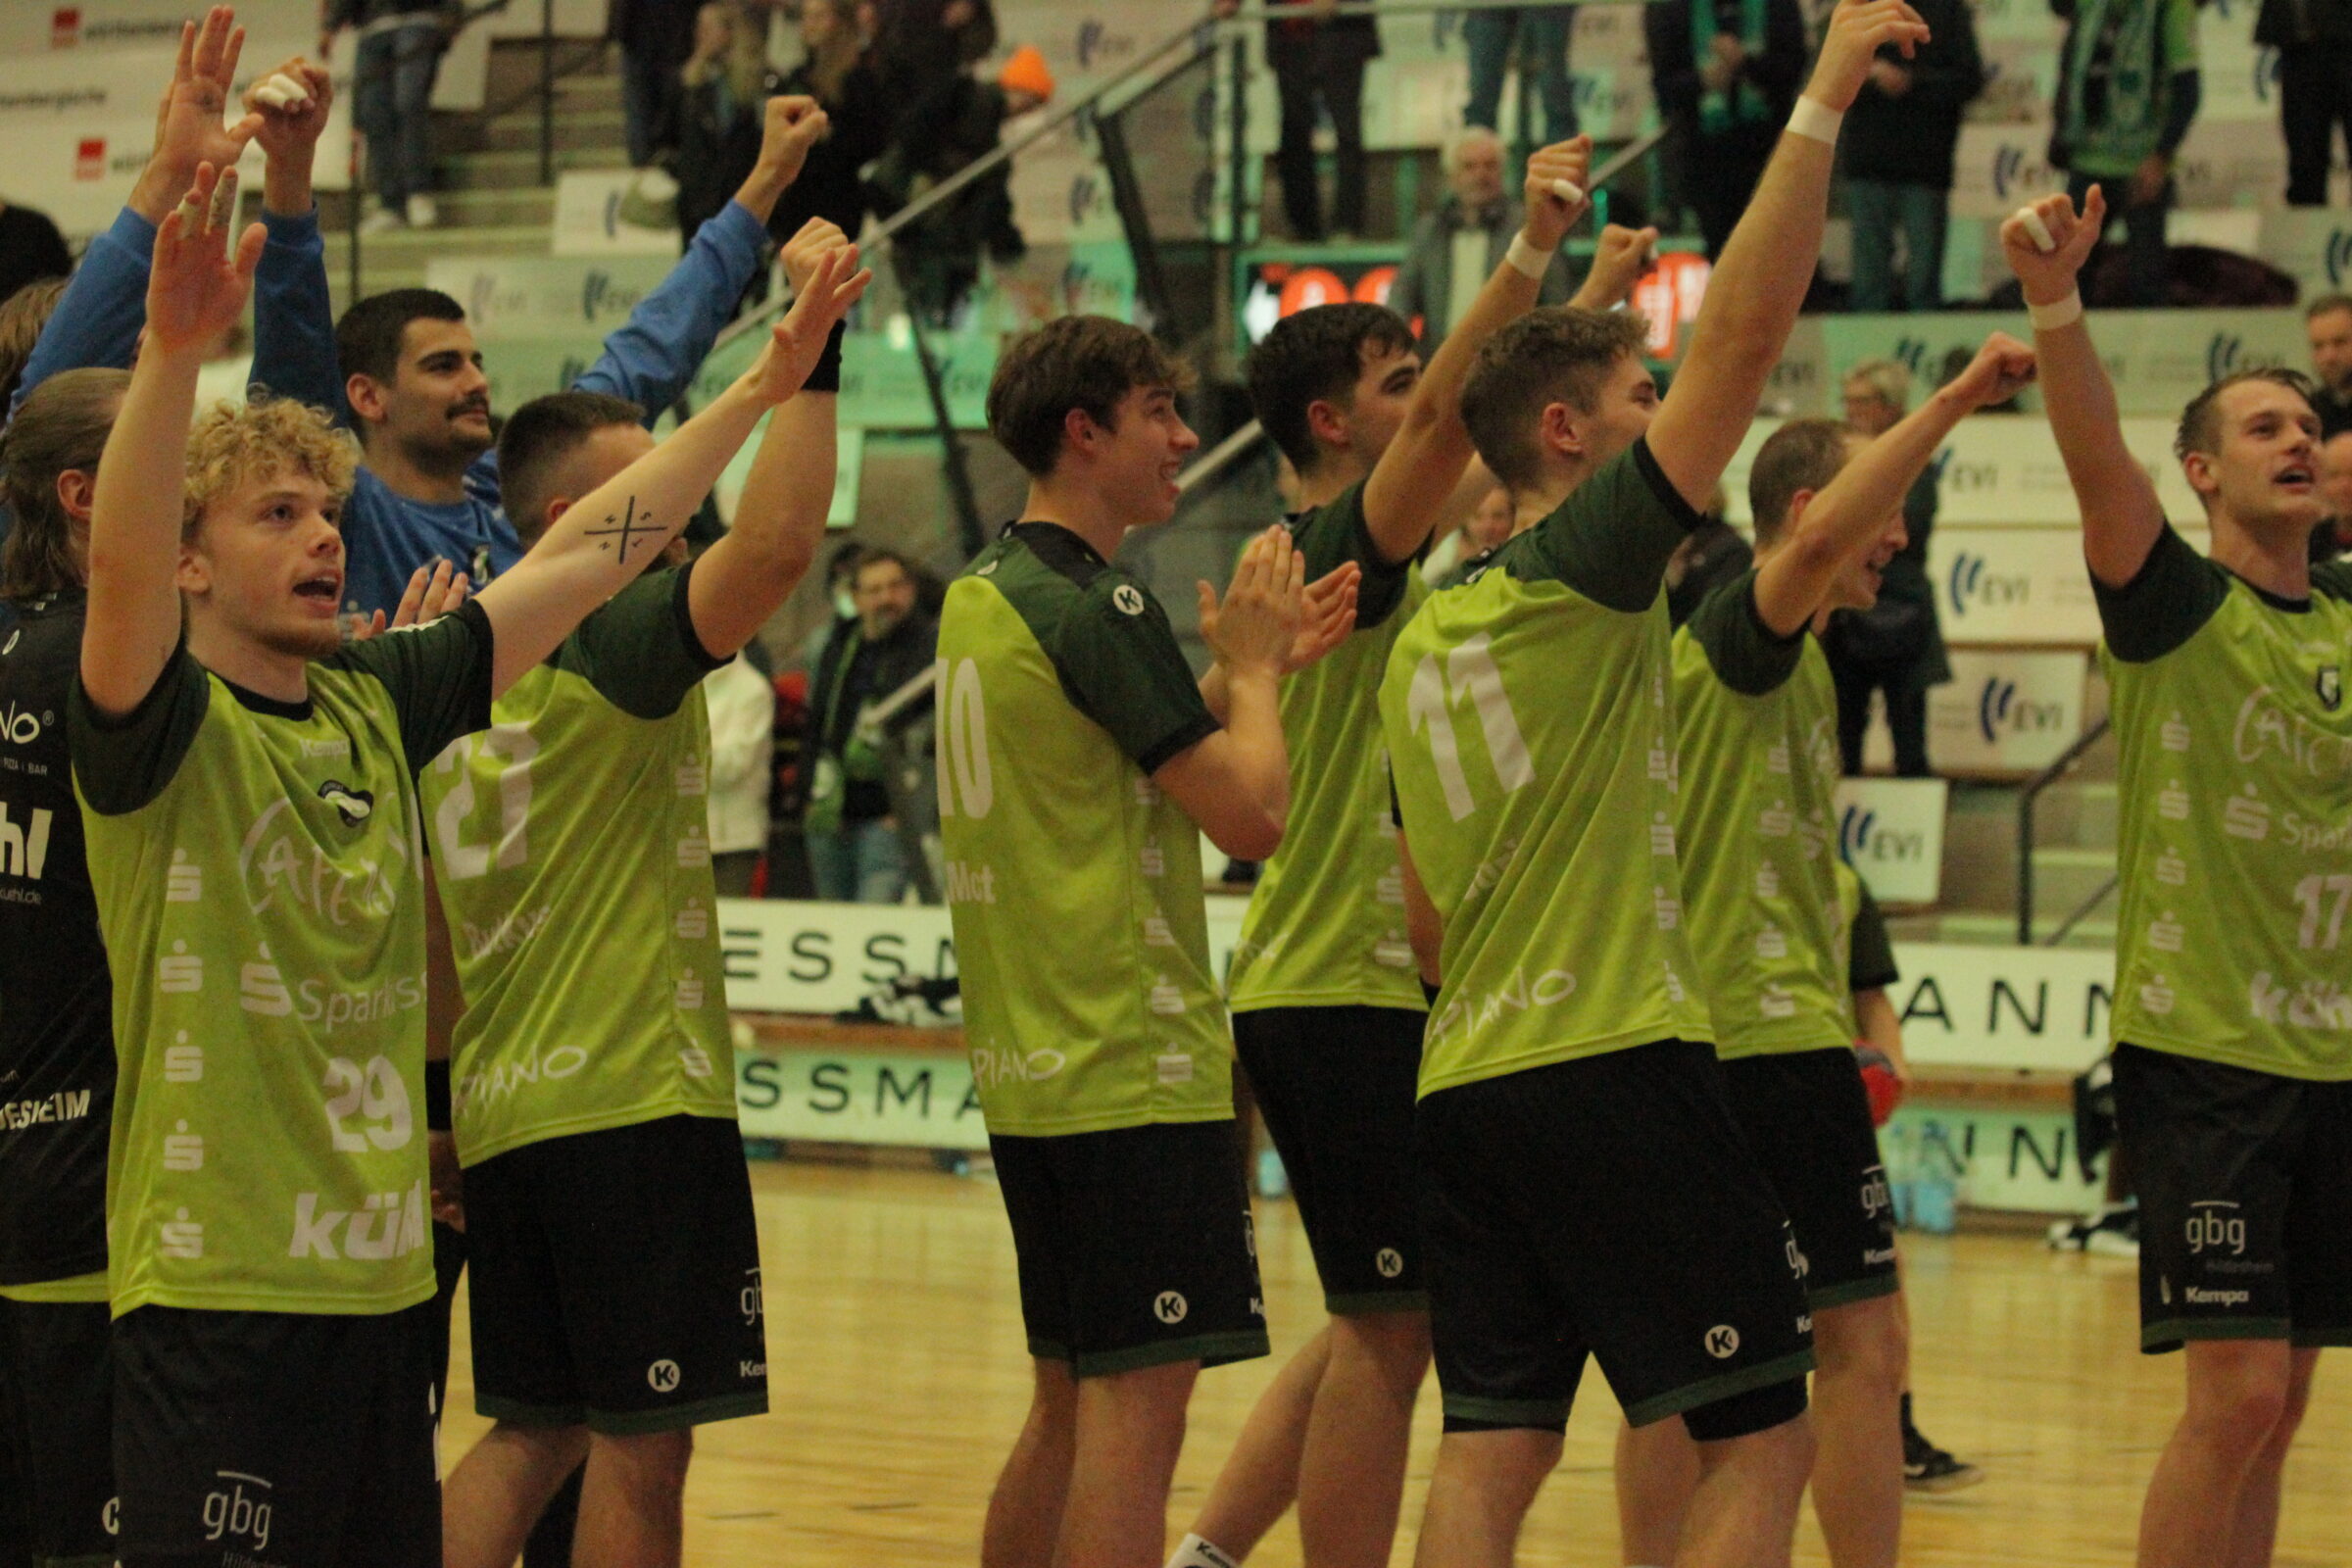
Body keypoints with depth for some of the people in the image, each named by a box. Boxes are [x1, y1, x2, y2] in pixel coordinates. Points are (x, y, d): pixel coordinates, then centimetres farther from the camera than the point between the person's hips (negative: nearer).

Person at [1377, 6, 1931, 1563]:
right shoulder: (1586, 566, -6)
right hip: (1618, 1068, -8)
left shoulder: (1426, 637, 17)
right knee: (1761, 1435, -3)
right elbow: (1745, 339, -14)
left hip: (1465, 1083, 8)